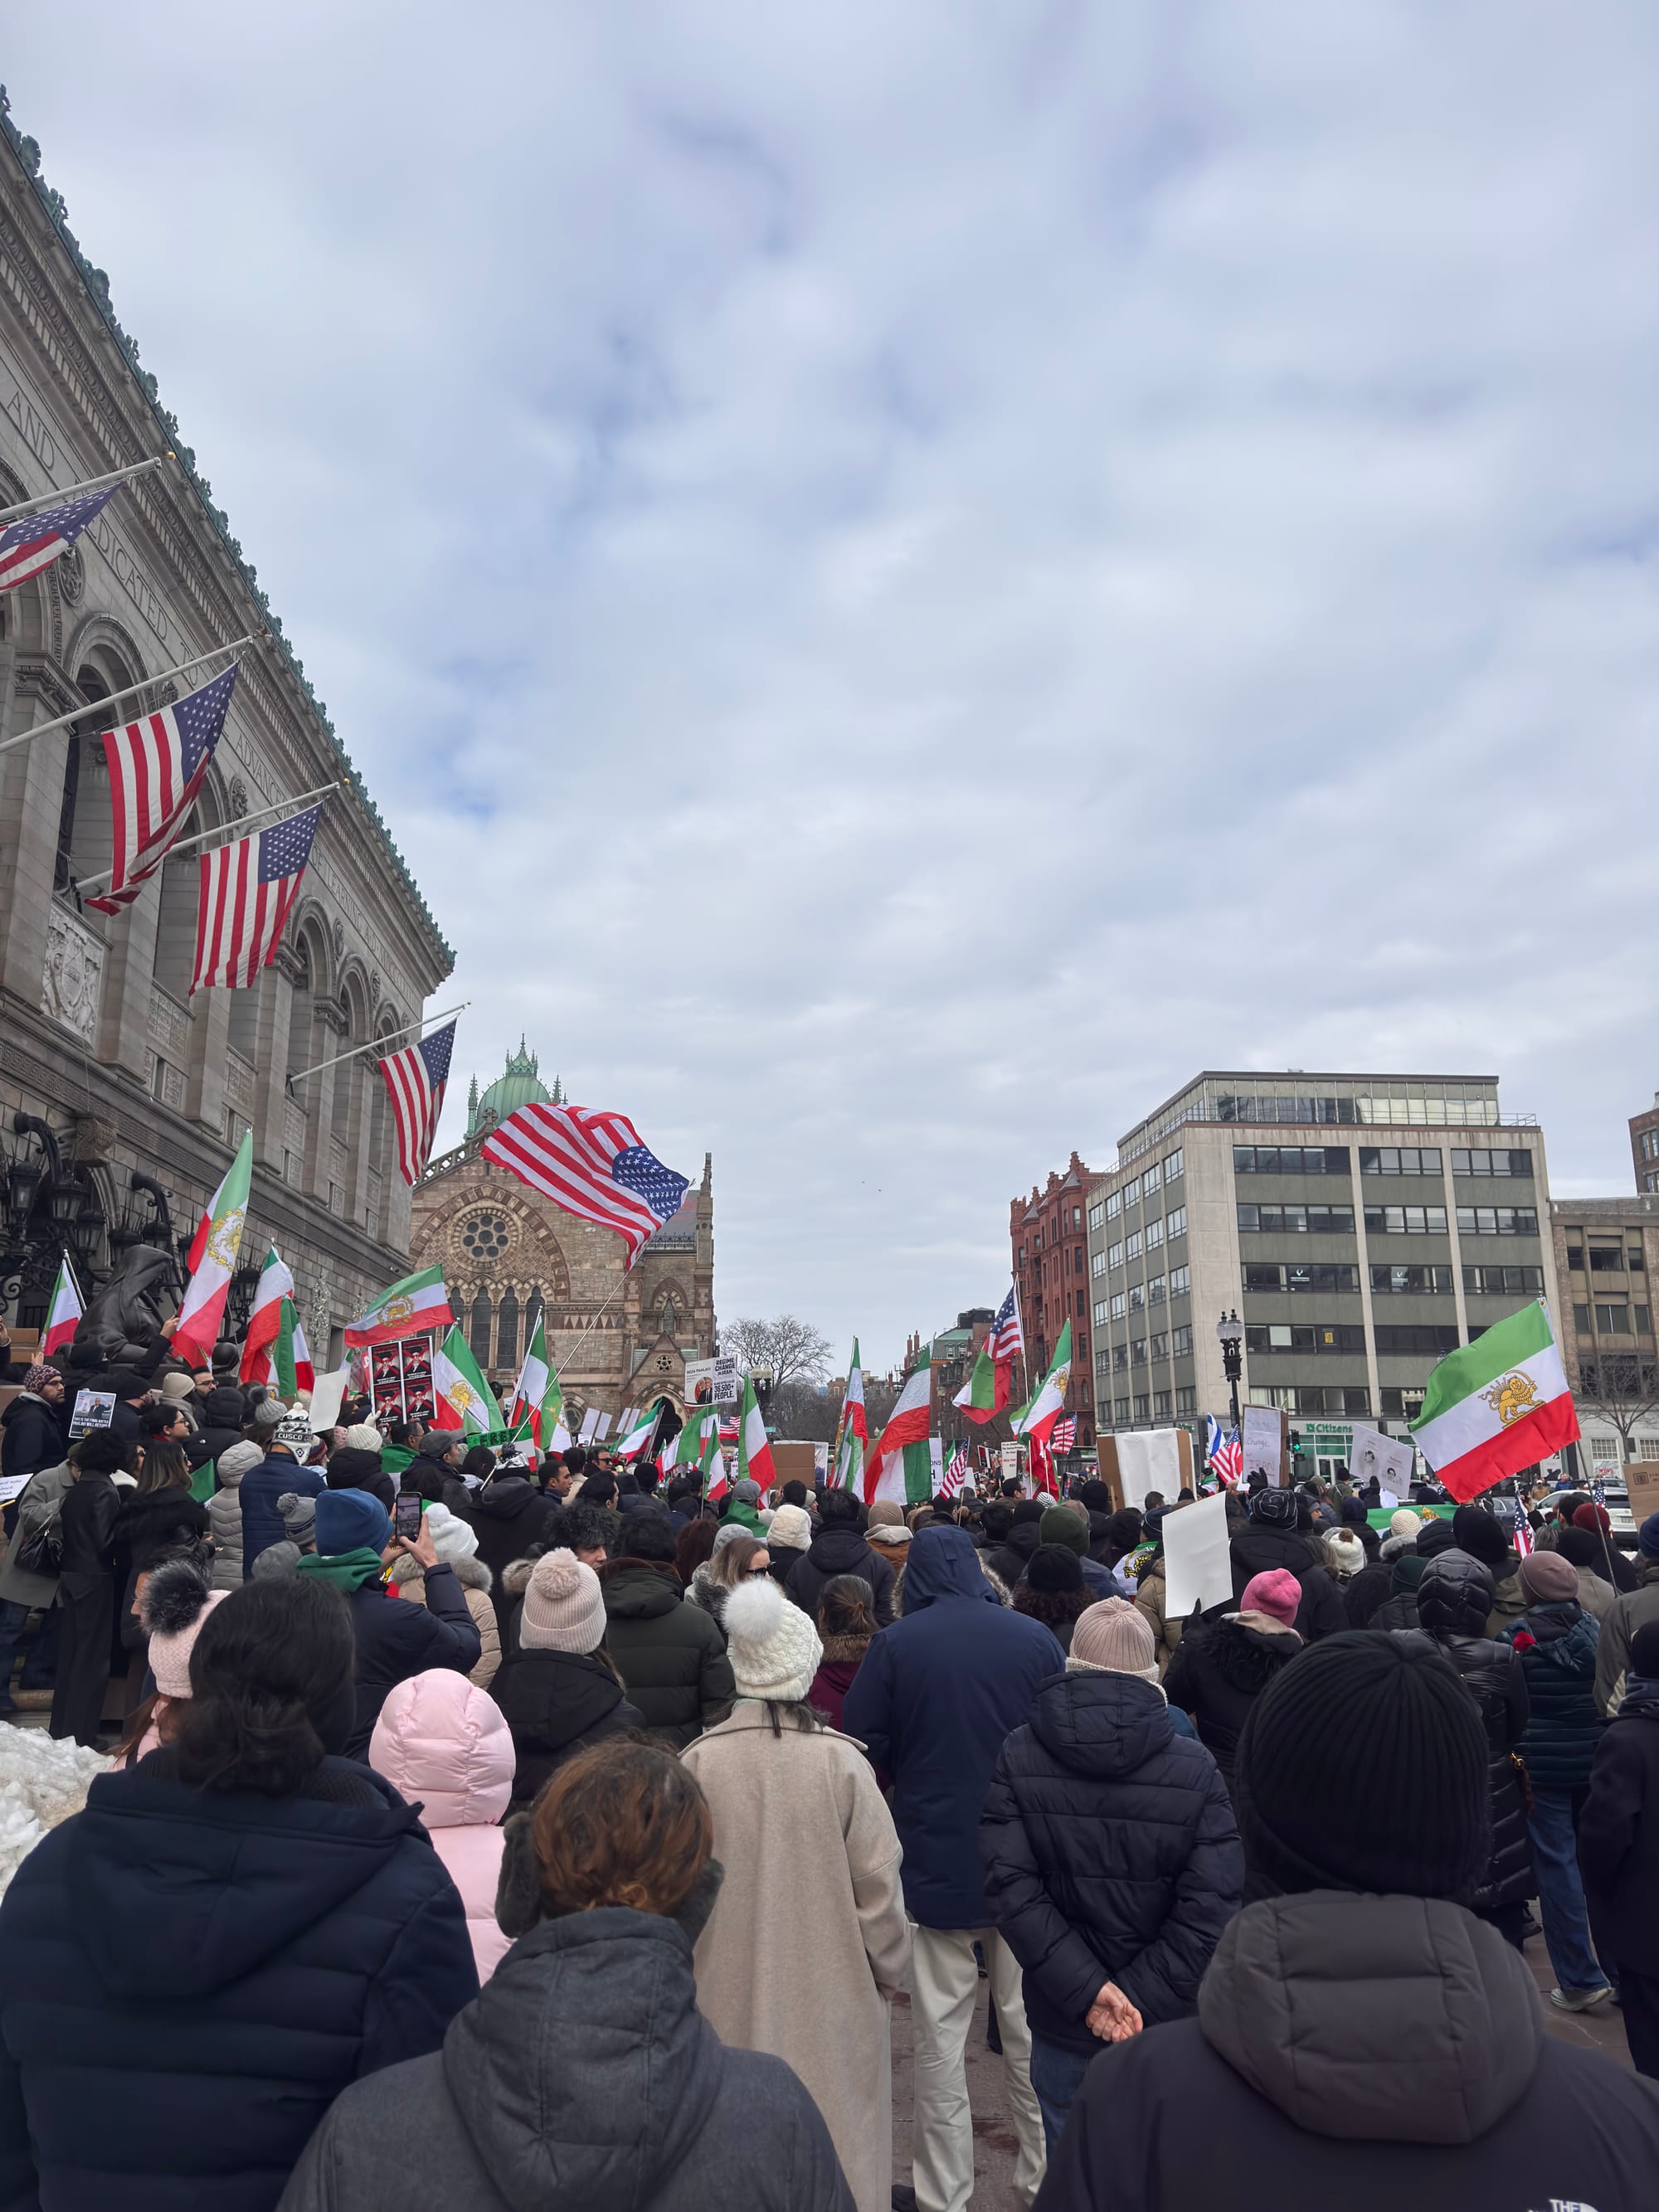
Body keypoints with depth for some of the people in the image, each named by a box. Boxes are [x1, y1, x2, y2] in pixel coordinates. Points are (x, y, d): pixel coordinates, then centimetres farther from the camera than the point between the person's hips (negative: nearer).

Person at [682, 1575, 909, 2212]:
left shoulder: (697, 1763, -12)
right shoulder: (842, 1763, -15)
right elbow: (878, 1886, -8)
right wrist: (891, 1973, 9)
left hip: (728, 1999, 1)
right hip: (831, 1997, -1)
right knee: (835, 2142, 14)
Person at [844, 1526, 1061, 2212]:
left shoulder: (896, 1643, -13)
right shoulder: (1035, 1636, -7)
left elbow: (865, 1745, -7)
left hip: (936, 1859, -2)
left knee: (941, 2033, 10)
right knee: (1030, 2025, 17)